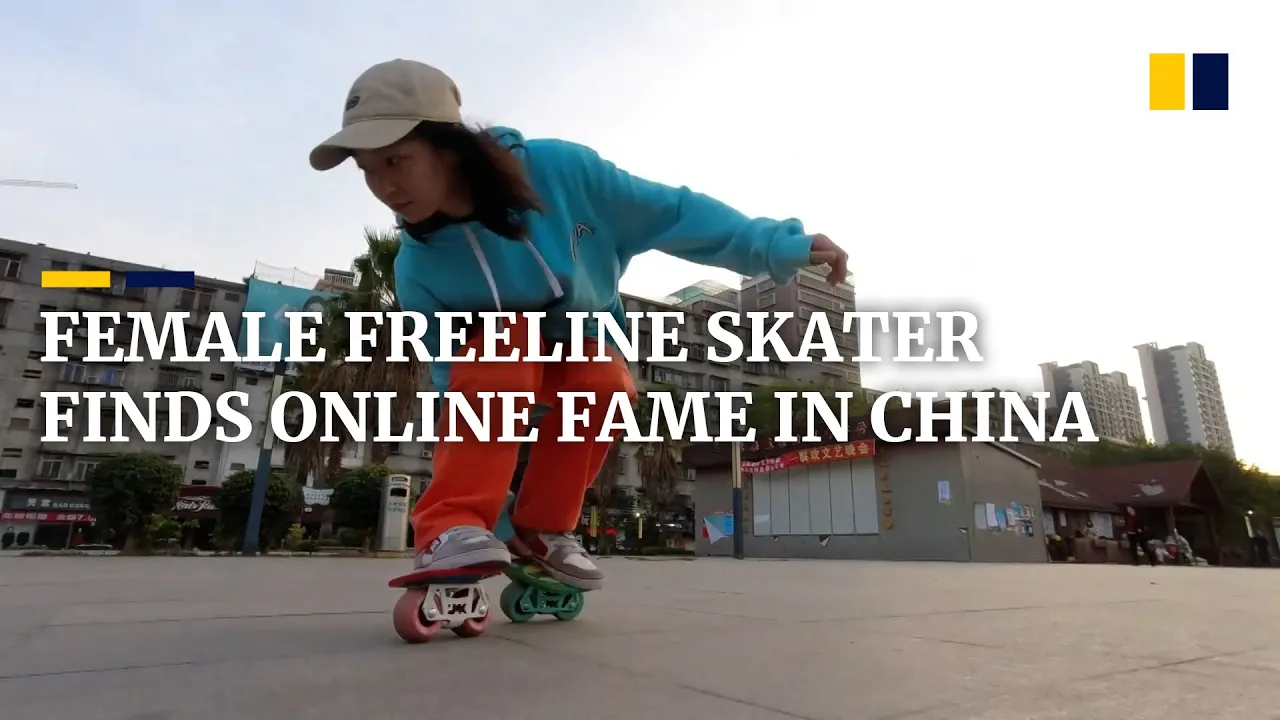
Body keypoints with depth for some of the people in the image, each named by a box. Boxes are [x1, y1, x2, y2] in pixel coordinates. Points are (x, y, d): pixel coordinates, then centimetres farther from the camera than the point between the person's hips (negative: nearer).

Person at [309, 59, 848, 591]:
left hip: (584, 338, 2)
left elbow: (670, 211, -23)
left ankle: (542, 529, -13)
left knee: (608, 386, -31)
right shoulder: (417, 268, -24)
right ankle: (451, 527, -33)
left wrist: (776, 245, -24)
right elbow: (449, 368, -14)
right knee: (503, 346, -36)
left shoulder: (559, 169, -30)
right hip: (494, 352, -1)